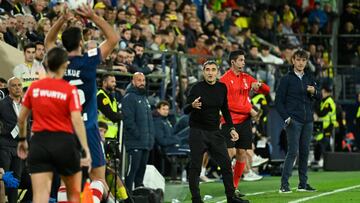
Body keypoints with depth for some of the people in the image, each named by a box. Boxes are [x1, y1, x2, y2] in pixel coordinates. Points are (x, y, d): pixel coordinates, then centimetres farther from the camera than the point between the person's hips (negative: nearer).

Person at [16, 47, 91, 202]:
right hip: (64, 142, -2)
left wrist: (22, 140, 26)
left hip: (39, 142, 2)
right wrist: (86, 150, -15)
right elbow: (77, 121, -14)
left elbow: (21, 118, 10)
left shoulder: (34, 88, 3)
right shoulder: (70, 90, -6)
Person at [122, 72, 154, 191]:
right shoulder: (129, 98, -8)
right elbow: (128, 119, -16)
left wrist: (151, 137, 14)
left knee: (141, 169, 13)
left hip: (146, 143, 9)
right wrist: (137, 134, -19)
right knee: (132, 169, -10)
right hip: (134, 142, -9)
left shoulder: (144, 98, 21)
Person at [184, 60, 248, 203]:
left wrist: (231, 129, 11)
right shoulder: (197, 88, -9)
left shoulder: (222, 88, 6)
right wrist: (192, 106, -35)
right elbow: (185, 110, -13)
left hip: (215, 132, 5)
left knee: (226, 164, 4)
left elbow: (225, 110, 17)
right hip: (197, 132, -5)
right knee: (195, 167, -4)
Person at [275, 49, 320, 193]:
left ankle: (303, 184, 14)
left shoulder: (309, 79, 15)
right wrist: (286, 118, -13)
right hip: (293, 121, -5)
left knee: (304, 152, 7)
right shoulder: (287, 79, 0)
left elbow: (319, 97, 12)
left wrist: (314, 92, -11)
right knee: (293, 151, -11)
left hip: (308, 121, 5)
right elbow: (279, 101, -3)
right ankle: (284, 184, -10)